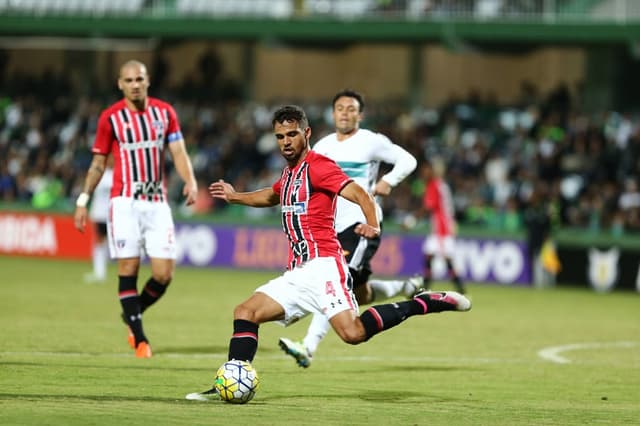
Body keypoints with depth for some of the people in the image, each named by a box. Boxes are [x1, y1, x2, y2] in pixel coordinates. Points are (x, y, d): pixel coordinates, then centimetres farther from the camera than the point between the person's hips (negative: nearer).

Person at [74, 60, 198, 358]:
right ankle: (139, 339, -1)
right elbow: (98, 162, 8)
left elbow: (178, 153, 5)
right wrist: (83, 200, 2)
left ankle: (132, 314, 23)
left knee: (164, 274, -5)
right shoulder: (110, 117, 2)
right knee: (128, 269, -9)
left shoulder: (165, 112, 7)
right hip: (125, 201, -2)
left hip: (157, 202, 2)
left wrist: (190, 181, -14)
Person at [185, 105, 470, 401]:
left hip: (322, 264, -9)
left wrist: (373, 226, -36)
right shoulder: (290, 173, 22)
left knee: (353, 333, -24)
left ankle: (428, 303, -11)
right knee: (245, 313, -1)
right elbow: (272, 196, 47)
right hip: (297, 273, 9)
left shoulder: (317, 165, -5)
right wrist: (235, 197, 39)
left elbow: (360, 195, -17)